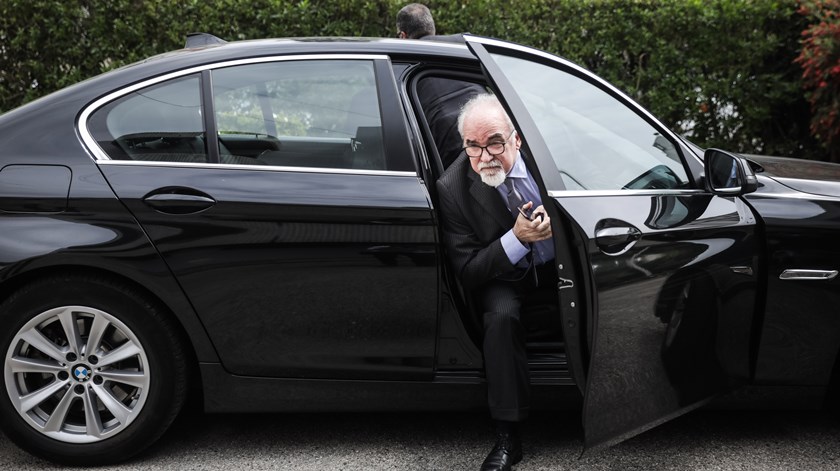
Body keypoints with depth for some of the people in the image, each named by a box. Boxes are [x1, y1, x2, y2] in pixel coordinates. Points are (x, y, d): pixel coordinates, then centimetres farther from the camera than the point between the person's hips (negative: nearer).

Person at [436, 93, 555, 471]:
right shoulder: (452, 189, -16)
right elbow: (467, 274, -14)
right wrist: (517, 238, -28)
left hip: (563, 269, 2)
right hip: (507, 281, -2)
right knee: (501, 315, -32)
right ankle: (508, 436, -20)